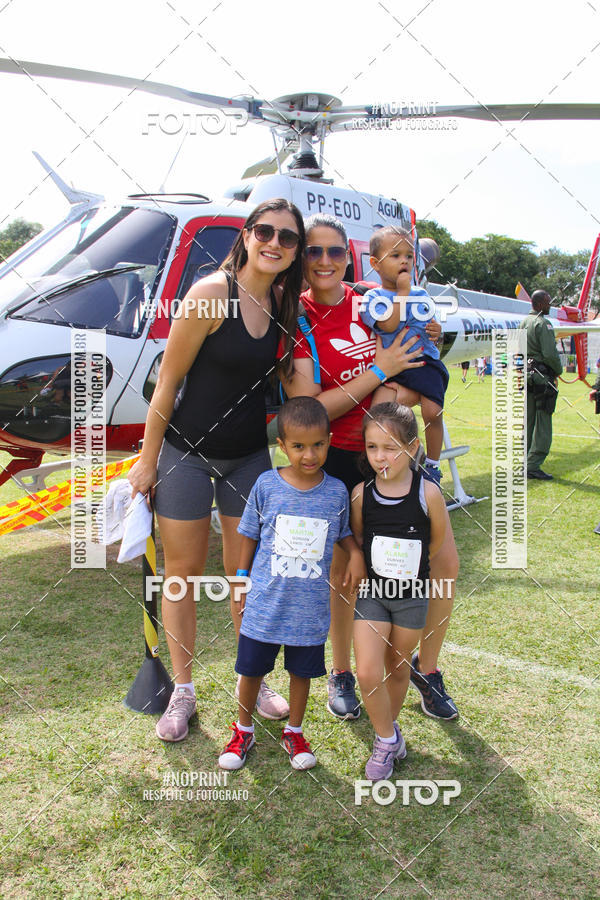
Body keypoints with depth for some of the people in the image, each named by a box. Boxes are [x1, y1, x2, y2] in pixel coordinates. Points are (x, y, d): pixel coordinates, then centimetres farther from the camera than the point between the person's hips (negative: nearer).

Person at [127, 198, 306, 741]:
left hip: (249, 456, 5)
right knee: (184, 572, 7)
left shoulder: (282, 302, 0)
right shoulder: (211, 294, -18)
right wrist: (147, 460, -11)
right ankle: (183, 690, 25)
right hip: (187, 450, -5)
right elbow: (168, 380, -14)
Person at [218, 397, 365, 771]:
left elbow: (343, 532, 13)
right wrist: (241, 580, 7)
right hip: (265, 603, 0)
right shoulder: (267, 485, -9)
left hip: (310, 607, 1)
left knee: (303, 671, 16)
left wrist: (356, 554, -6)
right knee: (251, 669, 14)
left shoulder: (337, 491, -6)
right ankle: (244, 730, 38)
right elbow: (250, 535, 3)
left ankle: (294, 732, 40)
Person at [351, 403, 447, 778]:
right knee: (368, 673, -9)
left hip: (412, 595, 0)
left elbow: (438, 541, 0)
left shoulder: (428, 492, -16)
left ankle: (387, 729, 40)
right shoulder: (361, 493, -10)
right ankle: (388, 739, 16)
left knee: (398, 671, 15)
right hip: (372, 592, 1)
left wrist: (409, 566, 6)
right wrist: (377, 564, 2)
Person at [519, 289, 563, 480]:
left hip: (526, 373, 9)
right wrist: (558, 370, -3)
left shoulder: (524, 322, 13)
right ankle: (533, 466, -5)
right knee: (542, 424, -4)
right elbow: (550, 354, -19)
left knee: (527, 422, 14)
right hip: (542, 376, -9)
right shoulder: (542, 324, -13)